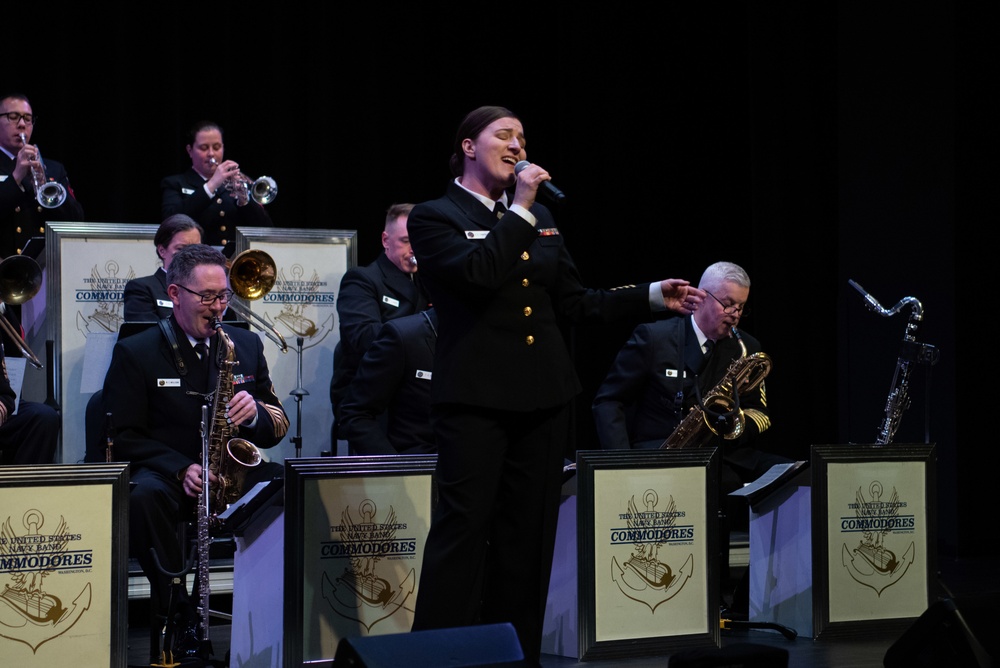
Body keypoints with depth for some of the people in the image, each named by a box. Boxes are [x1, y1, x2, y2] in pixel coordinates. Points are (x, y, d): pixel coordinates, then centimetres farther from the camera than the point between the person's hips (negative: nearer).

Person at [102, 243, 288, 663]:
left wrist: (255, 414, -11)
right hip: (165, 474, -3)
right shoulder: (135, 353, 3)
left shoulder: (246, 345, 13)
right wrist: (181, 469, -19)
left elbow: (279, 427, 13)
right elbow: (123, 437, -3)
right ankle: (174, 616, -28)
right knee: (144, 497, -38)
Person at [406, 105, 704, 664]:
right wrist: (519, 210, -13)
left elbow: (574, 303, 15)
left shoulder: (540, 217, 16)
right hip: (475, 398, -6)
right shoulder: (435, 217, -1)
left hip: (543, 397, 6)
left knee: (528, 535, 8)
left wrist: (653, 297, 7)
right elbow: (476, 272, -20)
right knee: (462, 530, -9)